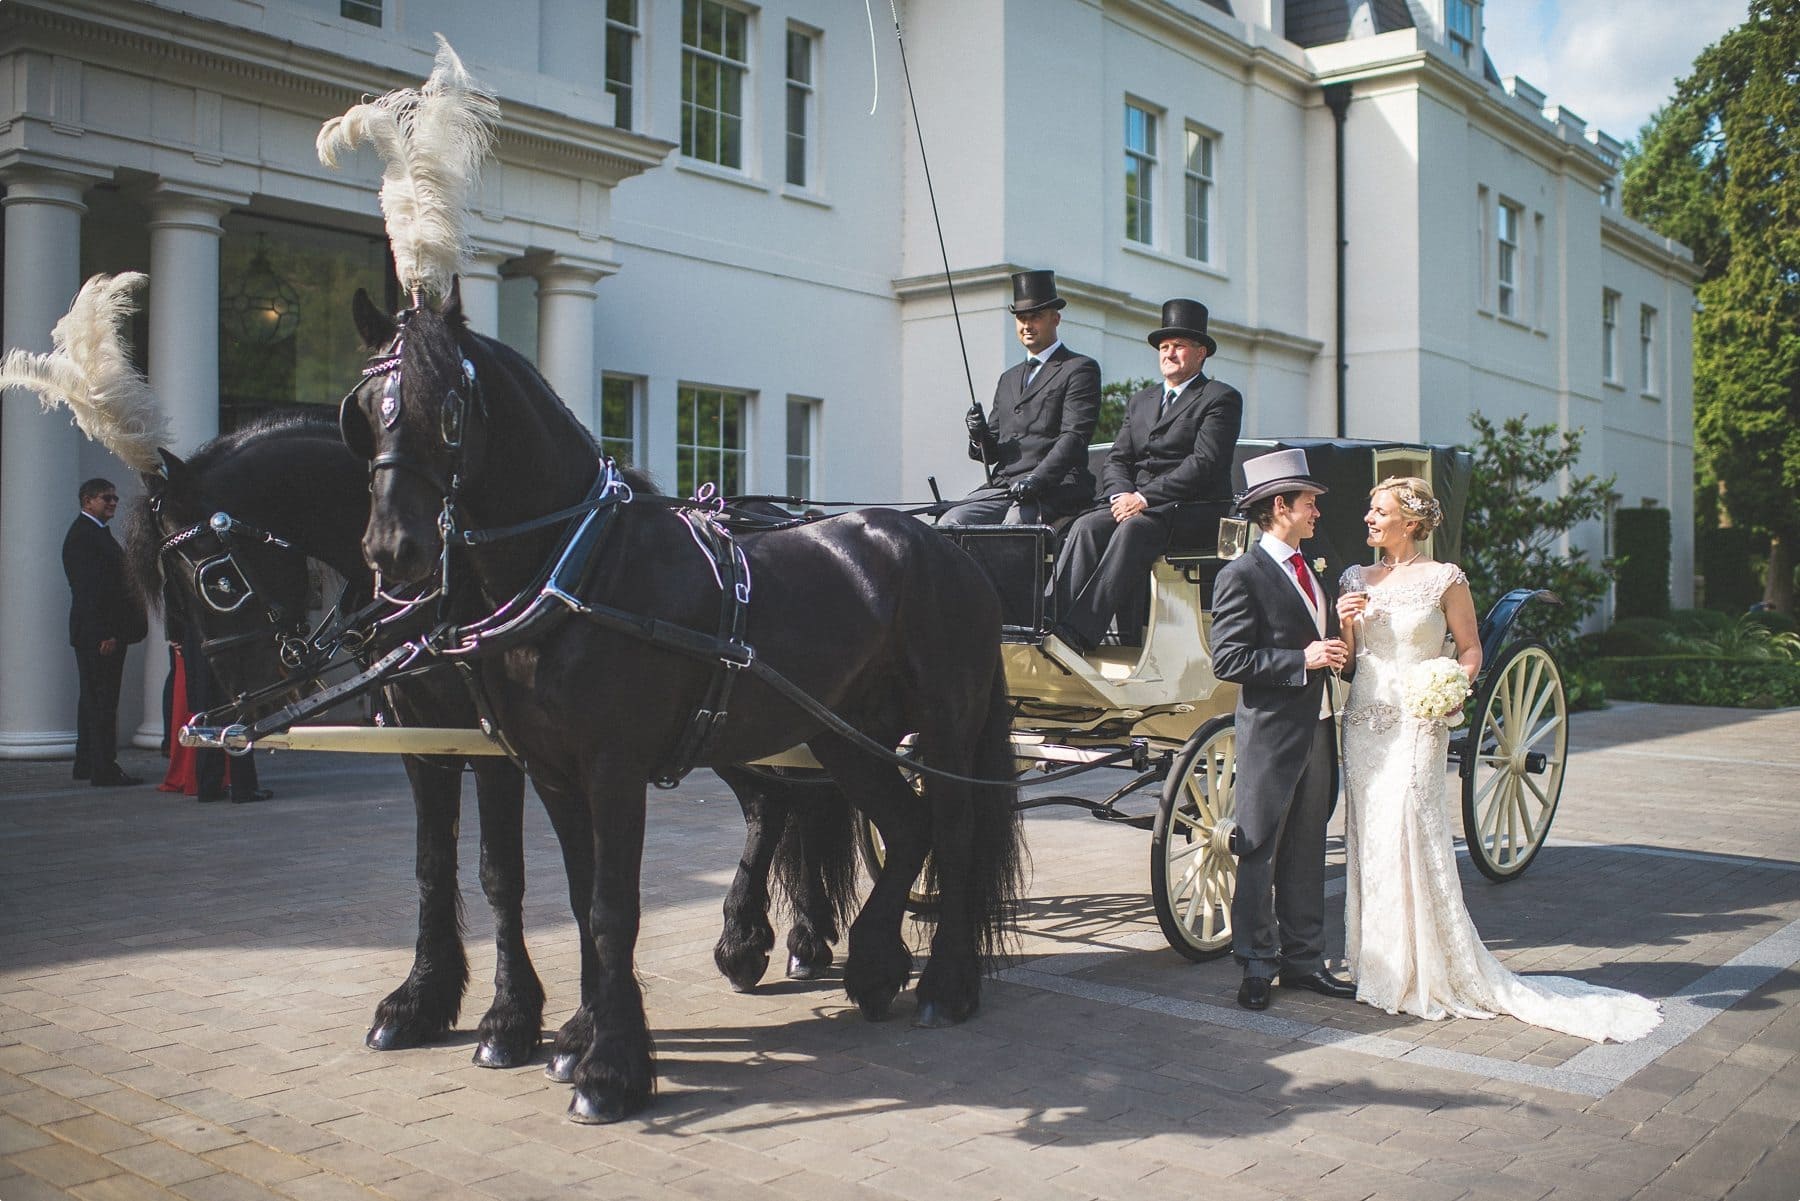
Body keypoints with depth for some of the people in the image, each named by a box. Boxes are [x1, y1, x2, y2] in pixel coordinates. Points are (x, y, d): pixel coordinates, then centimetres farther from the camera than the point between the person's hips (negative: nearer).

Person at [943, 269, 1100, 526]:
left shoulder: (1080, 369, 5)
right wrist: (980, 436, 0)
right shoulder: (1009, 378, 27)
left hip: (1056, 487, -6)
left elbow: (1074, 437, -8)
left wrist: (1037, 480, -23)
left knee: (1016, 520, -35)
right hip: (1002, 485, 6)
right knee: (952, 521, -20)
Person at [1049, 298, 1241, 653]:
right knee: (1087, 526, -25)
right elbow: (1116, 461, 16)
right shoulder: (1140, 401, 24)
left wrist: (1144, 497, -18)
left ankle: (1080, 631, -43)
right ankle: (1054, 622, -37)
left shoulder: (1221, 398, 3)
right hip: (1135, 504, 6)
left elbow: (1205, 463, -11)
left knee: (1134, 529, -35)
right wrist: (1121, 495, -8)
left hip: (1193, 511, -5)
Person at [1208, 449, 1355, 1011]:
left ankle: (1302, 959, 21)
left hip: (1317, 730, 8)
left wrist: (1338, 651, 7)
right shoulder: (1242, 575, -10)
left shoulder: (1310, 572, 17)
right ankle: (1257, 965, 10)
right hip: (1271, 733, -8)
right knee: (1260, 854, 0)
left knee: (1306, 851, 13)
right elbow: (1227, 660, -17)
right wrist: (1303, 660, -19)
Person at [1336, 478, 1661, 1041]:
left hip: (1416, 725, -5)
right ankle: (1379, 965, 17)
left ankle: (1430, 972, 3)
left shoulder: (1444, 579, -2)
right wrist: (1345, 625, -5)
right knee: (1368, 840, 7)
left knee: (1413, 836, -8)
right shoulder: (1357, 580, 11)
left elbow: (1470, 648, 1)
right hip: (1363, 722, 5)